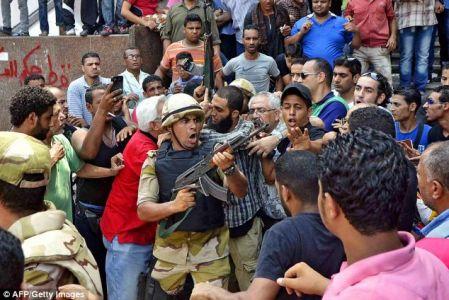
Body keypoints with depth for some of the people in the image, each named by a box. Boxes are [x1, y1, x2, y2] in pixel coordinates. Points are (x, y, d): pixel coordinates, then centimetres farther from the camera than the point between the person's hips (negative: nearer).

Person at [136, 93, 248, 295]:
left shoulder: (213, 154, -4)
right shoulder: (155, 161, -3)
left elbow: (240, 192, -15)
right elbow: (143, 211, -10)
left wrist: (229, 169, -36)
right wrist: (174, 205, -29)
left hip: (210, 250, -1)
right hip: (169, 250, 1)